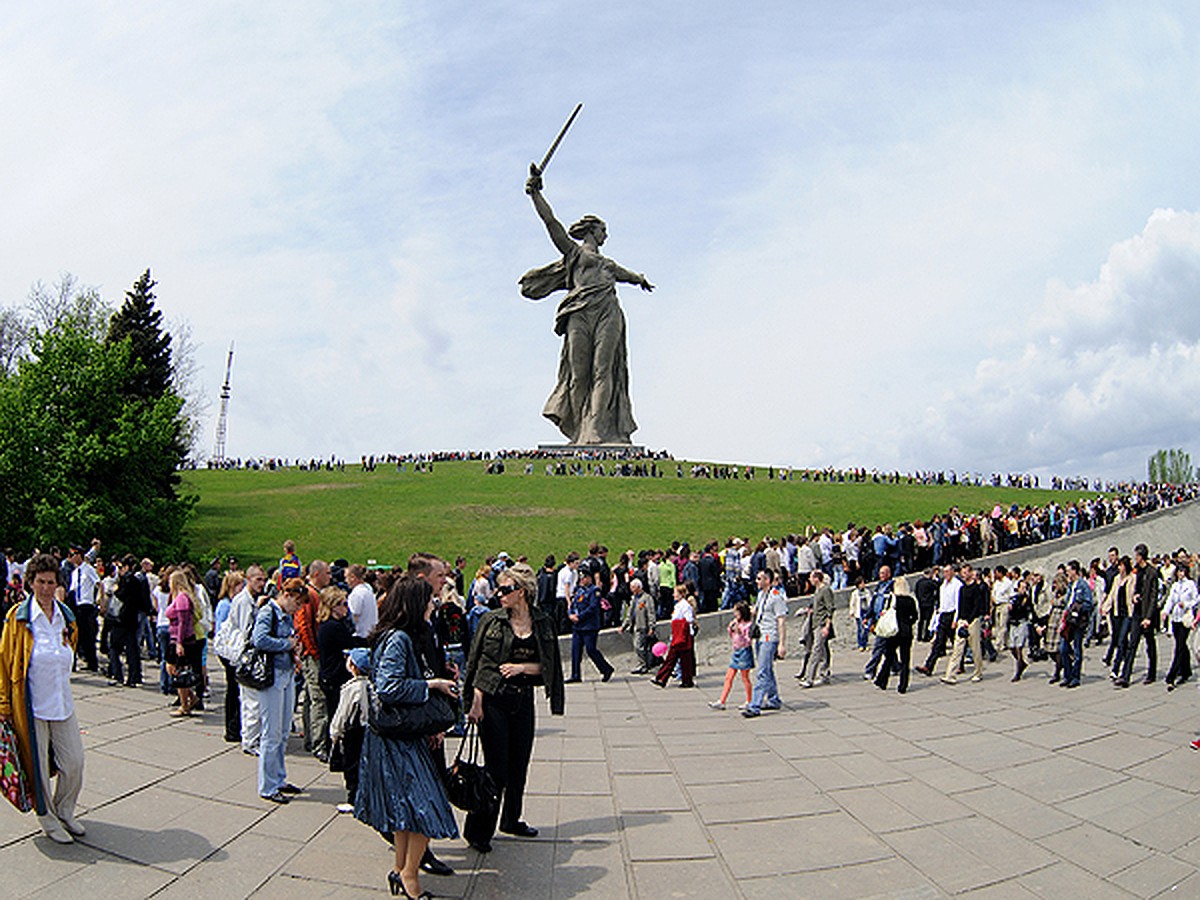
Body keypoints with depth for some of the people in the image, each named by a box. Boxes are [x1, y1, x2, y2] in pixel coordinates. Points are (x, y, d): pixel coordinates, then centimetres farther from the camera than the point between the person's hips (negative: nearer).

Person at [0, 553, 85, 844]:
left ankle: (64, 812, 29)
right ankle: (47, 819, 25)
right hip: (30, 705, -4)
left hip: (62, 701, 4)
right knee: (38, 765, 6)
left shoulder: (66, 616, 6)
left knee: (74, 762, 7)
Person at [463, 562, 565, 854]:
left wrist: (521, 667, -12)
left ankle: (511, 819, 32)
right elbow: (477, 663, -4)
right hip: (493, 700, -3)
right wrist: (476, 702, -11)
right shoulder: (491, 621, -4)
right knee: (496, 767, -3)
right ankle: (477, 829, 9)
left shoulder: (543, 622, 2)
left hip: (523, 700, 3)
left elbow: (547, 665, 5)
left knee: (519, 764, 12)